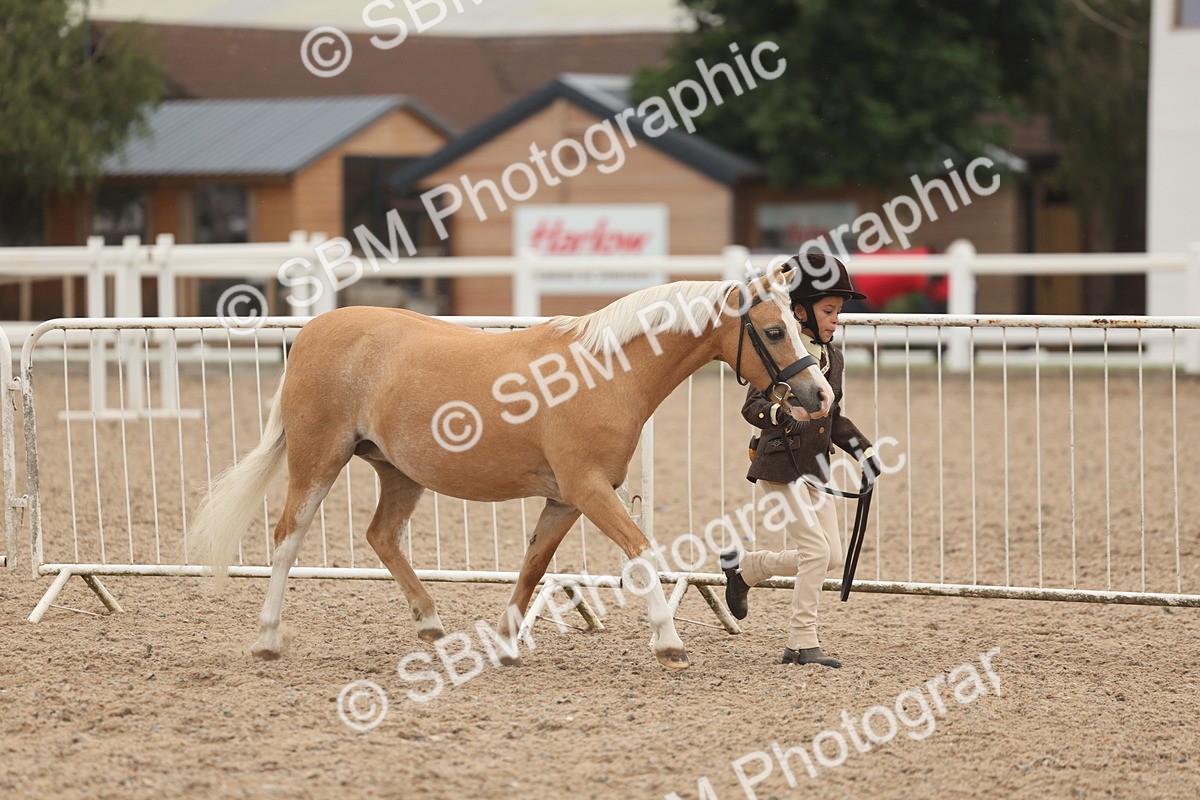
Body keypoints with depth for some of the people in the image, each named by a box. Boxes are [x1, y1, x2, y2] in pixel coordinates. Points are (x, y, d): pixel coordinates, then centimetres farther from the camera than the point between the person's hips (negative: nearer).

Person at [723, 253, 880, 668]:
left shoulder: (832, 357, 11)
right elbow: (752, 406, -21)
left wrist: (862, 448, 10)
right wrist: (780, 413, -41)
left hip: (814, 467, 8)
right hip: (781, 465, -8)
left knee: (832, 556, 5)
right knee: (816, 549, -12)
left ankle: (743, 567, 23)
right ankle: (803, 642, -2)